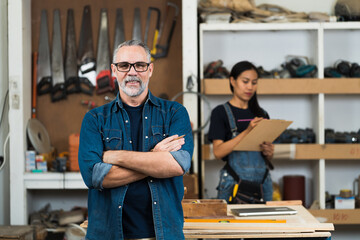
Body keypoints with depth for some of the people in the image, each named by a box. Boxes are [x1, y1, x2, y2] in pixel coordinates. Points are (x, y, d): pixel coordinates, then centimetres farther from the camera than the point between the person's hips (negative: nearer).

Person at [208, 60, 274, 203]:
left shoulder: (261, 114, 14)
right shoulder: (221, 112, -1)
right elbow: (218, 152, -13)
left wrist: (268, 152, -5)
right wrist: (247, 131, -22)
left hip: (262, 180, 4)